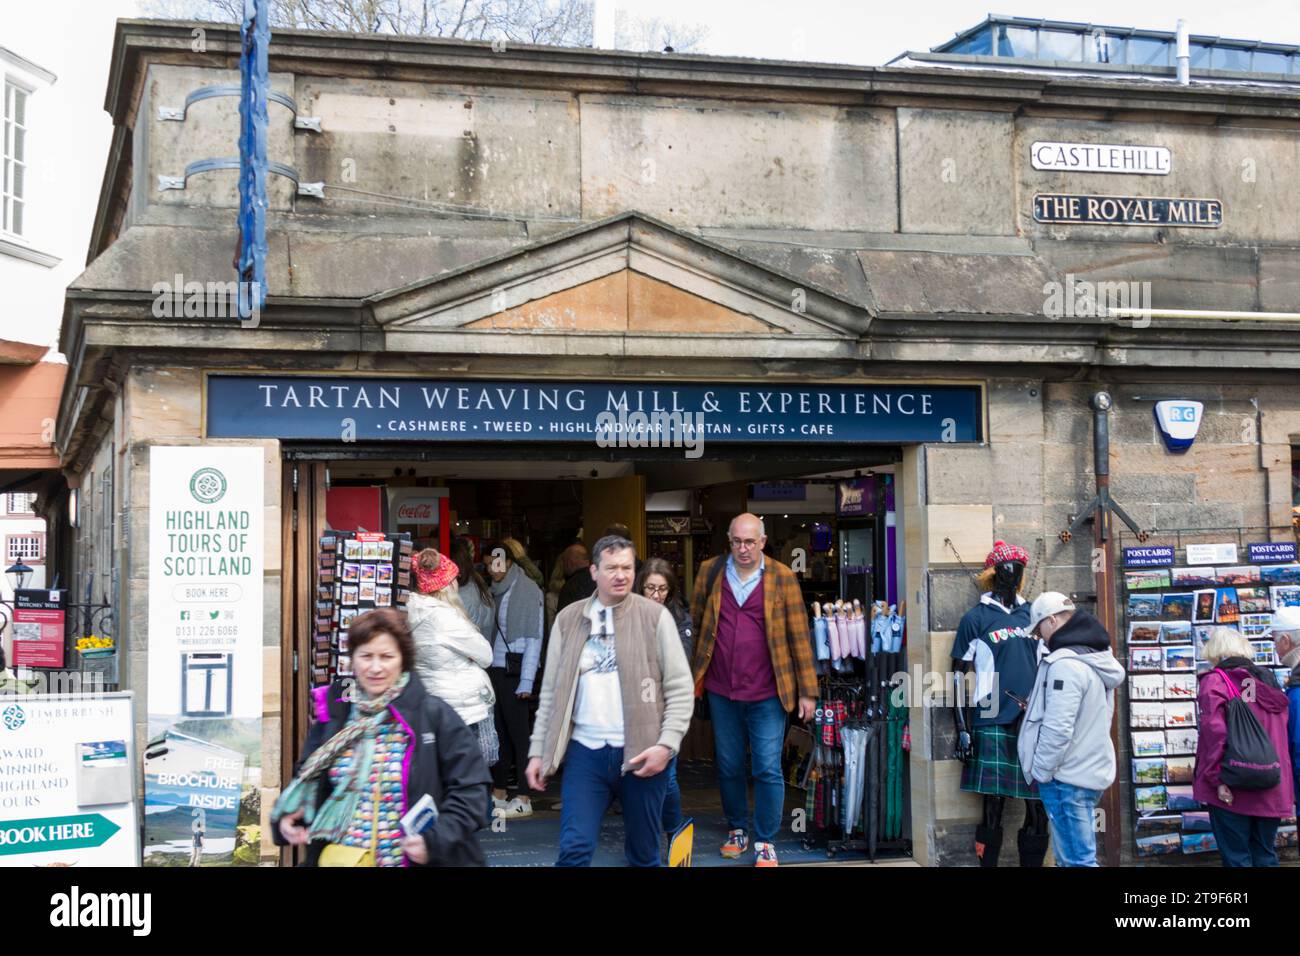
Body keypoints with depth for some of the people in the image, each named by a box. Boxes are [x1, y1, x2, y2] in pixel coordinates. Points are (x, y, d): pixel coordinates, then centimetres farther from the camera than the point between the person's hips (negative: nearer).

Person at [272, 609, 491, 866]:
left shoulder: (436, 715, -8)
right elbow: (307, 782, 16)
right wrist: (287, 817, -3)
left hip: (412, 859, -3)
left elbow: (468, 788, -10)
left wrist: (437, 840, -22)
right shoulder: (332, 716, 3)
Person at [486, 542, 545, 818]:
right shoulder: (493, 590, 13)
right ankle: (498, 793, 17)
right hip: (492, 670, 6)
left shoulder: (527, 590, -6)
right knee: (497, 731, 9)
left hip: (514, 671, -6)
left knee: (518, 732, -3)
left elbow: (534, 637, -9)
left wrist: (527, 680, -14)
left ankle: (524, 799, 0)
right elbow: (487, 632, 15)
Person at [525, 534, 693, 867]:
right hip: (585, 751, 1)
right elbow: (551, 691, 11)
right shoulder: (568, 619, 7)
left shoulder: (655, 615, -1)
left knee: (643, 853, 9)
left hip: (642, 751, -1)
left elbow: (680, 688, -3)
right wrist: (538, 750, 6)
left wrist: (666, 745, -13)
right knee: (574, 849, -7)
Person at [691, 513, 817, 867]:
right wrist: (691, 674, 7)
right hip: (722, 691, 3)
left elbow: (799, 635, -3)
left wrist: (807, 691, -4)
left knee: (768, 770, -1)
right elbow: (694, 622, 10)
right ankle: (737, 830, 30)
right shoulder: (710, 572, 2)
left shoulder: (782, 577, -4)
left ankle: (765, 842, 11)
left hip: (767, 693, -2)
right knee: (728, 767, 13)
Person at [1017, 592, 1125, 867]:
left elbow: (1057, 729, -23)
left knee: (1077, 860, -5)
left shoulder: (1065, 664, -19)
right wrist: (1037, 707, 14)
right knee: (1074, 855, 16)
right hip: (1092, 770, 10)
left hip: (1068, 776, -10)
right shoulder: (1096, 658, 11)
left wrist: (1040, 771, -11)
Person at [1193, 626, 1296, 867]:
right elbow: (1283, 734, 16)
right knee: (1265, 855, 15)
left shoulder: (1215, 681, -5)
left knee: (1236, 856, 1)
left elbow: (1214, 732, -17)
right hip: (1272, 790, 6)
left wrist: (1217, 778, -16)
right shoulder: (1269, 681, 14)